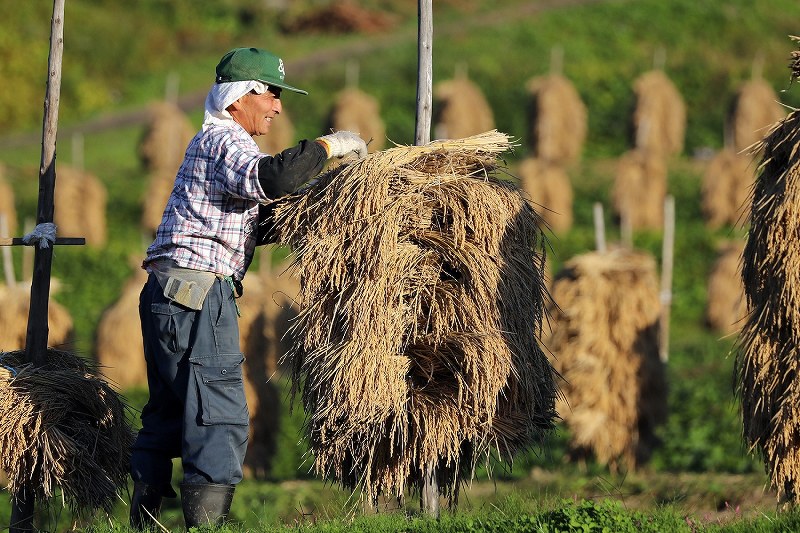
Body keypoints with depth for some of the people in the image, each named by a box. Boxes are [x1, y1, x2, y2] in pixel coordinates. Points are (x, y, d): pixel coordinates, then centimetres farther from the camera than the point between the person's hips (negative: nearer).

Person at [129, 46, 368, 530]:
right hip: (197, 294, -11)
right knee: (220, 419, -12)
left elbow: (250, 224, 27)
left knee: (168, 416, 13)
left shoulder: (212, 142, 26)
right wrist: (328, 146, -17)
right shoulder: (225, 140, -7)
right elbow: (270, 177, -29)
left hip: (169, 295, 11)